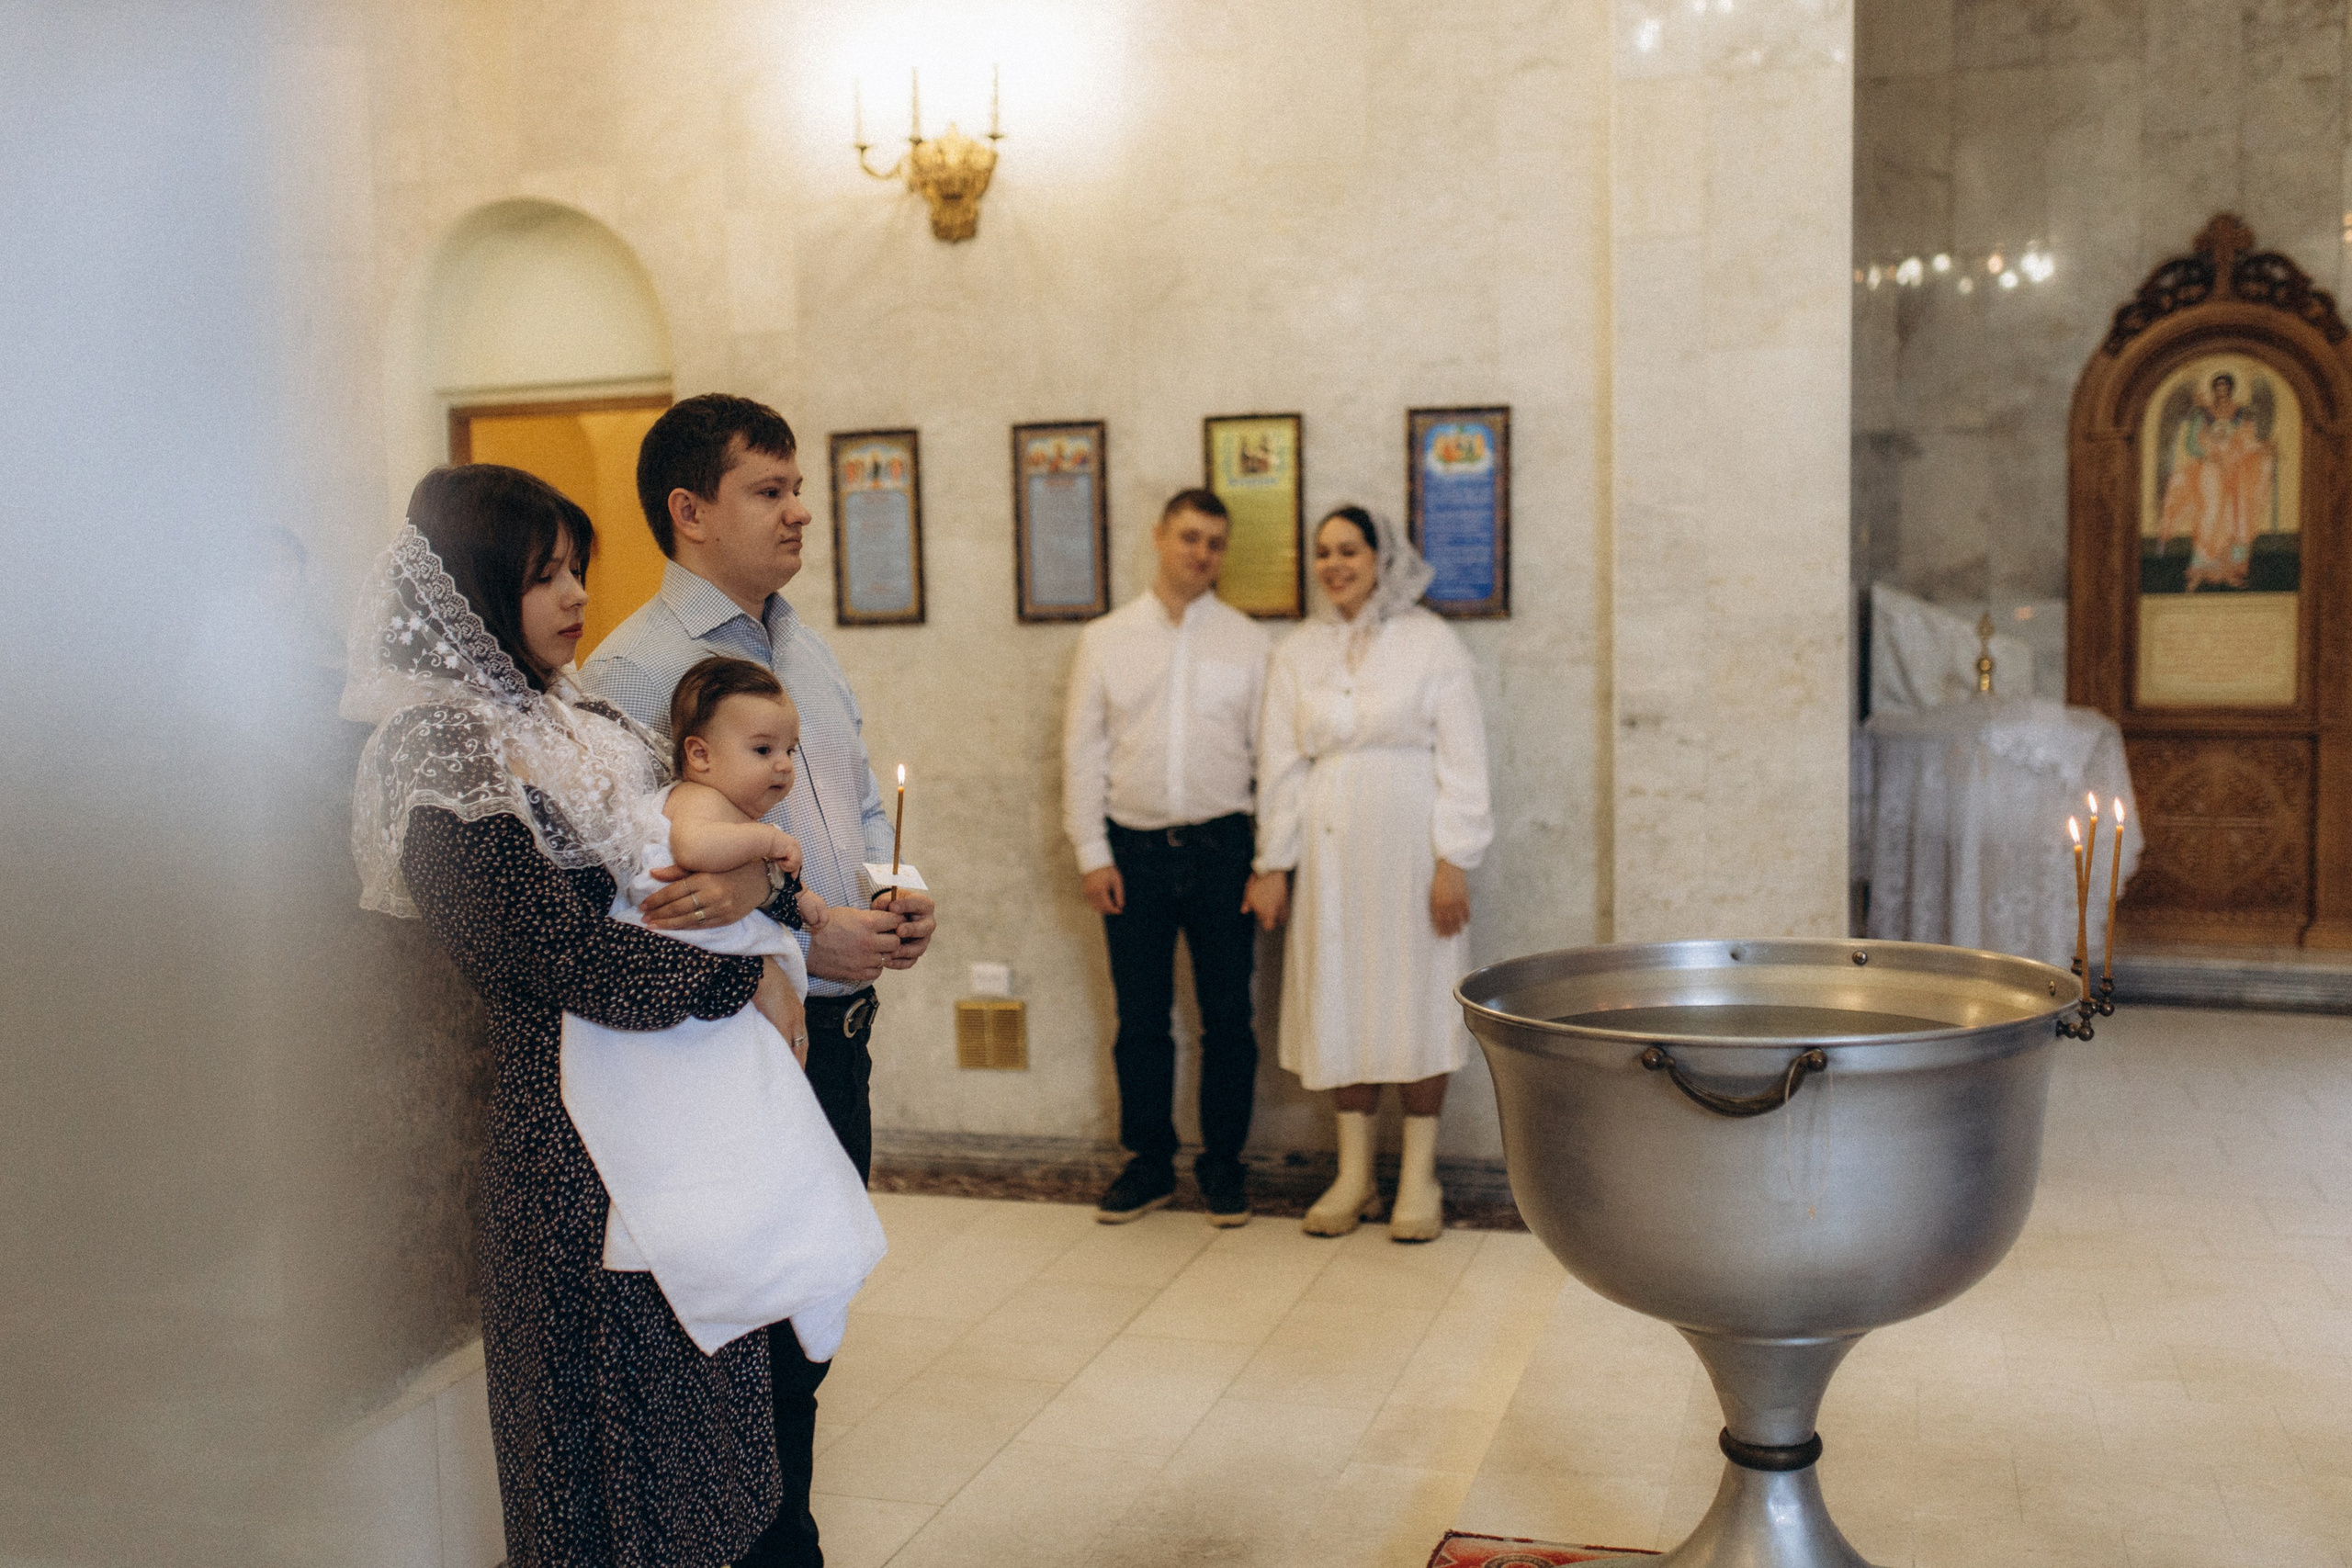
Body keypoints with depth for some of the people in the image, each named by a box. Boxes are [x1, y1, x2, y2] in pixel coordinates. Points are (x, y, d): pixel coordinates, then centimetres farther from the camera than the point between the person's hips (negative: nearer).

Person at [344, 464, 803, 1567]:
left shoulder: (578, 727, 11)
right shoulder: (445, 765, -15)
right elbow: (561, 957, -23)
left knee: (689, 1382, 15)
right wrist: (744, 979, -14)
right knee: (609, 1403, 4)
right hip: (574, 1124, -8)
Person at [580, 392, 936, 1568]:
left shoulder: (806, 650, 12)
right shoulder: (630, 670, -13)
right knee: (753, 1334, 4)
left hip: (839, 1029, 8)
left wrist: (898, 898, -6)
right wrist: (802, 939, -20)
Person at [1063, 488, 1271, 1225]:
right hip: (1134, 851, 1)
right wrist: (1092, 854, -2)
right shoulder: (1105, 639, 6)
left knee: (1228, 1017, 6)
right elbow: (1082, 750, 5)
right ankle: (1149, 1164, 21)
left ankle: (1223, 1164, 20)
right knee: (1141, 1020, 7)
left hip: (1223, 847, 0)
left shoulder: (1248, 641, 5)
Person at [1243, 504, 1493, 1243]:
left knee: (1416, 996, 2)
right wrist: (1274, 863, 4)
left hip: (1410, 843, -3)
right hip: (1329, 849, 3)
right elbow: (1281, 764, 8)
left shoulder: (1432, 643, -2)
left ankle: (1419, 1176, 13)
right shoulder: (1298, 653, 8)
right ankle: (1353, 1172, 18)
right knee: (1338, 999, 6)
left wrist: (1453, 861, -10)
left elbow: (1461, 759, -4)